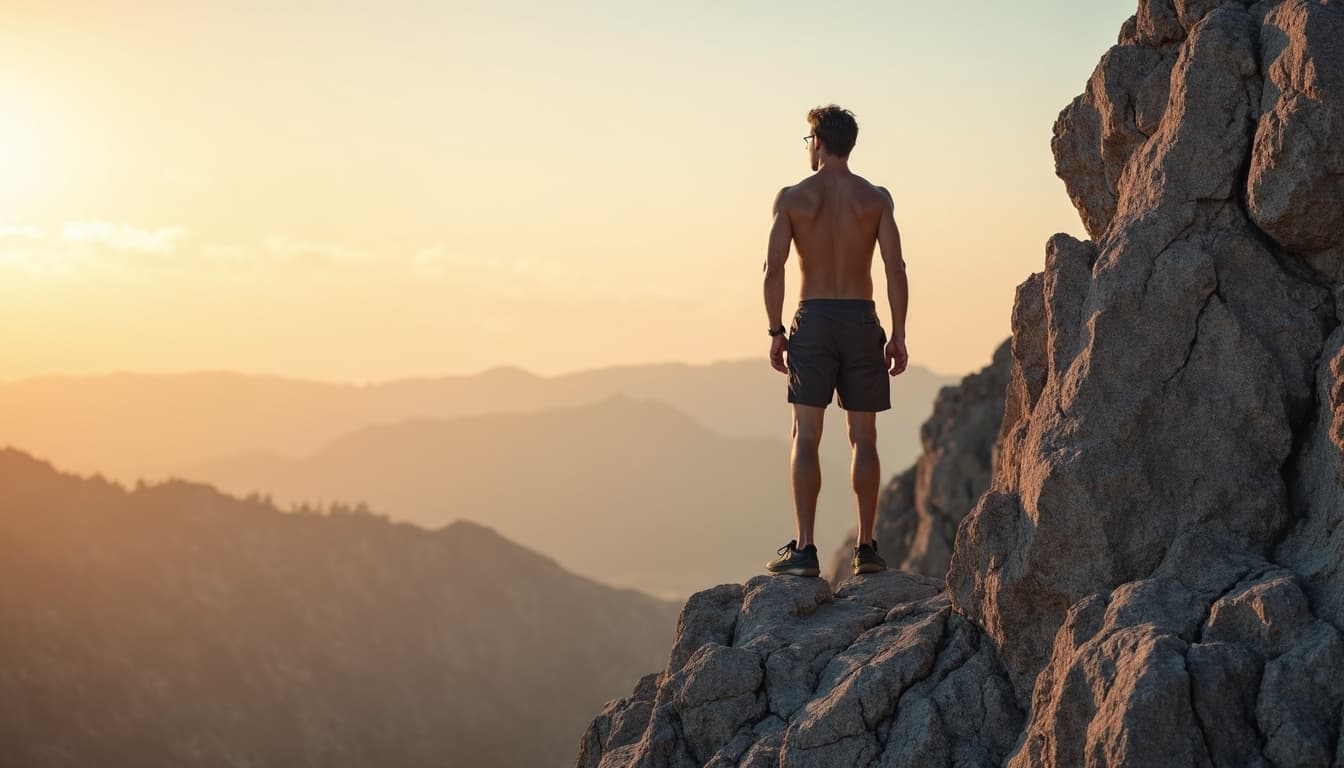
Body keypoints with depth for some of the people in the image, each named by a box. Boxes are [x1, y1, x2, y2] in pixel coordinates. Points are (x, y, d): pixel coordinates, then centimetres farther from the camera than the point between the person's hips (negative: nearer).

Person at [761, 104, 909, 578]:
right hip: (860, 319, 1)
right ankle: (865, 548, 9)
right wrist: (898, 335, 0)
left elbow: (774, 268, -7)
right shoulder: (876, 198, 2)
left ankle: (804, 549, -5)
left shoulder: (793, 197, -1)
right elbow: (895, 267, -5)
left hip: (812, 319, -1)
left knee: (806, 438, 0)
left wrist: (776, 332, 0)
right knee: (863, 439, 8)